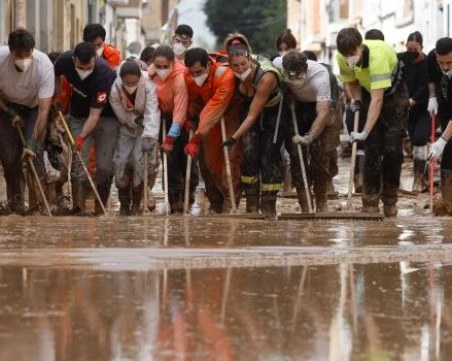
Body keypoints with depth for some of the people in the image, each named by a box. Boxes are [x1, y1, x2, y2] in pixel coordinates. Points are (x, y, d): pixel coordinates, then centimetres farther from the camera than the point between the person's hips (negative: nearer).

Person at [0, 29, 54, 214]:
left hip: (33, 107, -1)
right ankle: (15, 204, 3)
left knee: (34, 153, -17)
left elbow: (44, 110, -31)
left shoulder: (44, 65, -33)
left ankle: (38, 203, -11)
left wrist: (31, 142, -35)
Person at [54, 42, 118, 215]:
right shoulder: (64, 61, -21)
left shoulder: (103, 73, -34)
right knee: (78, 161, -10)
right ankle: (79, 208, -14)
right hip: (78, 115, 3)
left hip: (105, 115, -3)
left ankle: (100, 208, 7)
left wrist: (81, 137, -40)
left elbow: (95, 114, -32)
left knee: (105, 165, -9)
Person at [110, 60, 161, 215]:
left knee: (139, 159, -18)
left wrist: (149, 137, -46)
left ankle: (136, 205, -2)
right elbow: (122, 116, -17)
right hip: (127, 127, 2)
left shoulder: (148, 84, -30)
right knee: (121, 160, -11)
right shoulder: (115, 89, -25)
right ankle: (124, 205, 8)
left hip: (146, 125, -2)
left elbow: (152, 111, -37)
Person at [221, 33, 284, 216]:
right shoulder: (236, 73, -23)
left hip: (273, 112, -5)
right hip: (251, 107, 5)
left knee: (269, 158, -10)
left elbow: (252, 116, -35)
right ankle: (252, 204, -4)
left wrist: (234, 138, -37)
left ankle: (268, 206, 0)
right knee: (249, 154, -10)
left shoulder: (266, 77, -38)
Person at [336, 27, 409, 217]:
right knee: (372, 148, -5)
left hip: (393, 93, -4)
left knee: (393, 149, -7)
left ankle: (390, 201, 6)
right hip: (368, 93, 4)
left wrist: (365, 132, -43)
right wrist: (356, 100, -17)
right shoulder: (343, 58, -20)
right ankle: (370, 202, -3)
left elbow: (377, 99, -40)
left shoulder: (377, 55, -39)